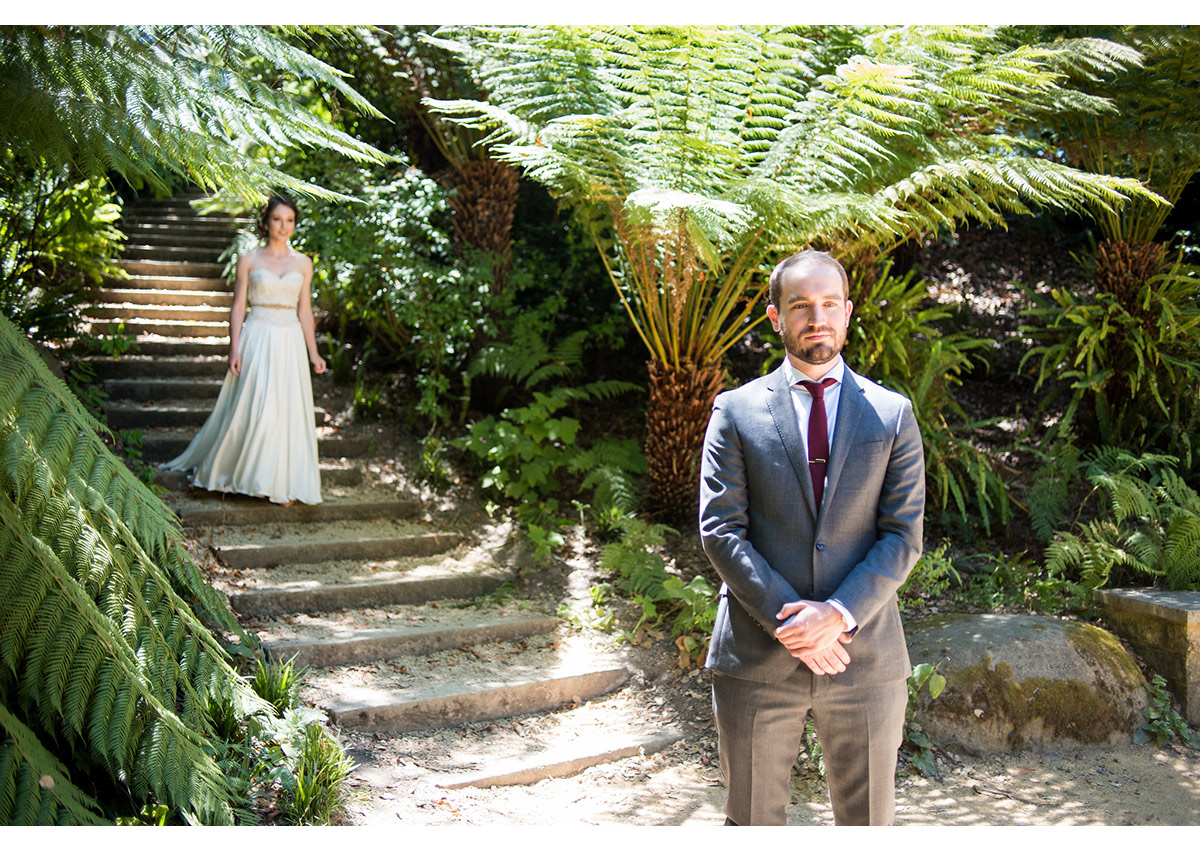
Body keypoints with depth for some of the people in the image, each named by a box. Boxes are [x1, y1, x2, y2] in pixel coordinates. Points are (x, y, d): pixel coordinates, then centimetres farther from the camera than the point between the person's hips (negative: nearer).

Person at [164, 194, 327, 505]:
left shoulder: (303, 264, 9)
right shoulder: (249, 260, 2)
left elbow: (304, 310, 11)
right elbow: (238, 306, 1)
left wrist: (313, 352, 6)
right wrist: (234, 348, -7)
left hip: (290, 342, 3)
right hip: (256, 339, -3)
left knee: (288, 411, 2)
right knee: (251, 406, -6)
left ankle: (282, 483, 12)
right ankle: (230, 472, 10)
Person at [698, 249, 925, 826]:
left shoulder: (893, 416, 6)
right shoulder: (736, 412, 3)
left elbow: (902, 536, 0)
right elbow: (720, 530, -4)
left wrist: (840, 613, -16)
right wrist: (788, 621, -14)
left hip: (866, 656, 1)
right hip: (758, 659, -1)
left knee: (868, 823, 10)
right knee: (752, 823, 10)